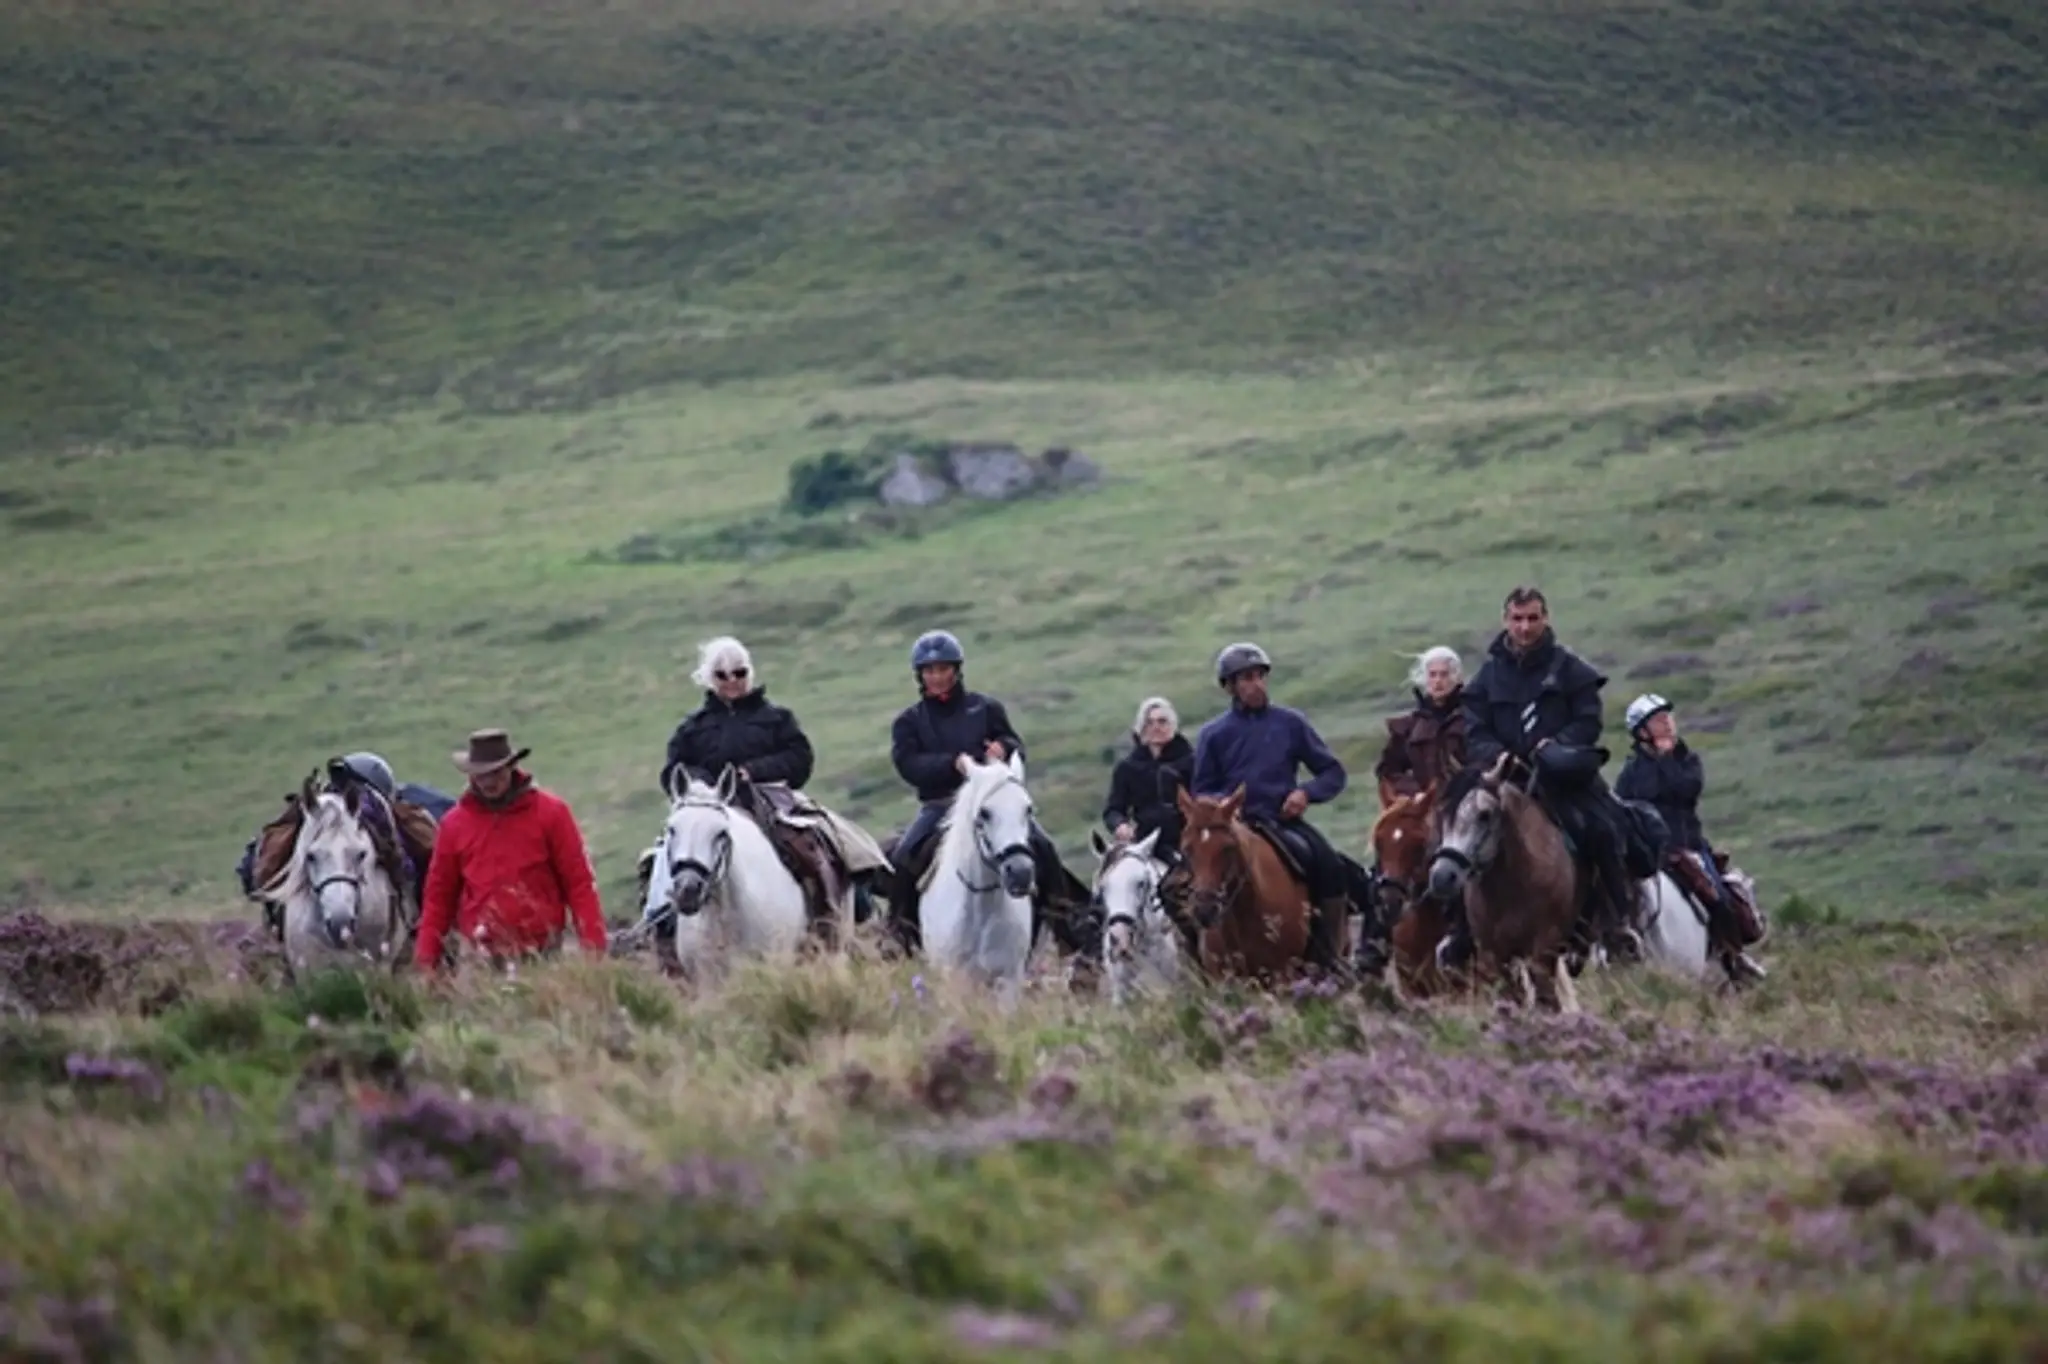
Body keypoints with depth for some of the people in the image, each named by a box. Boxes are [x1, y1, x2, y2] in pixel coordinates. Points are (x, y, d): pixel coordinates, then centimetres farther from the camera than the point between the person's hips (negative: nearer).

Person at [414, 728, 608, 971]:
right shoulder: (455, 823, 7)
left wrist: (593, 945, -8)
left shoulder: (551, 812, 1)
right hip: (479, 960, 1)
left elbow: (579, 881, 0)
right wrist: (426, 956, 4)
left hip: (540, 957, -1)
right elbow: (439, 894, 10)